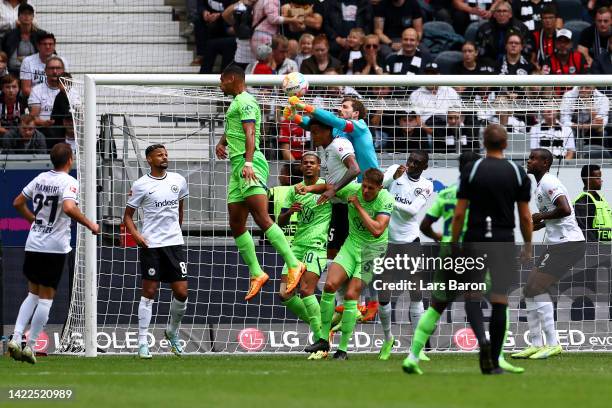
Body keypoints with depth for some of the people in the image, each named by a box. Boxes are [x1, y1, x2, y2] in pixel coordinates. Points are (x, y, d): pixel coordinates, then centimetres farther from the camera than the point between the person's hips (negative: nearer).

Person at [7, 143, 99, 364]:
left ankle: (16, 338, 2)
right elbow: (69, 208, -29)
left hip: (33, 244, 6)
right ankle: (30, 347, 1)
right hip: (55, 247, -6)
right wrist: (90, 224, -18)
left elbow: (18, 203, 16)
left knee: (33, 294, 17)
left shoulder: (41, 178, 8)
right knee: (46, 298, 3)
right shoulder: (68, 182, -12)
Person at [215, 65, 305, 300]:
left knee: (261, 218, -21)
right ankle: (256, 274, 9)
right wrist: (222, 143, 19)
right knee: (236, 225, 6)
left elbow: (250, 133, -19)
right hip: (237, 166, 11)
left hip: (249, 164, -11)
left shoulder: (245, 101, -6)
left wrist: (248, 162, -30)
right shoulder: (236, 103, 24)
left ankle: (293, 265, -26)